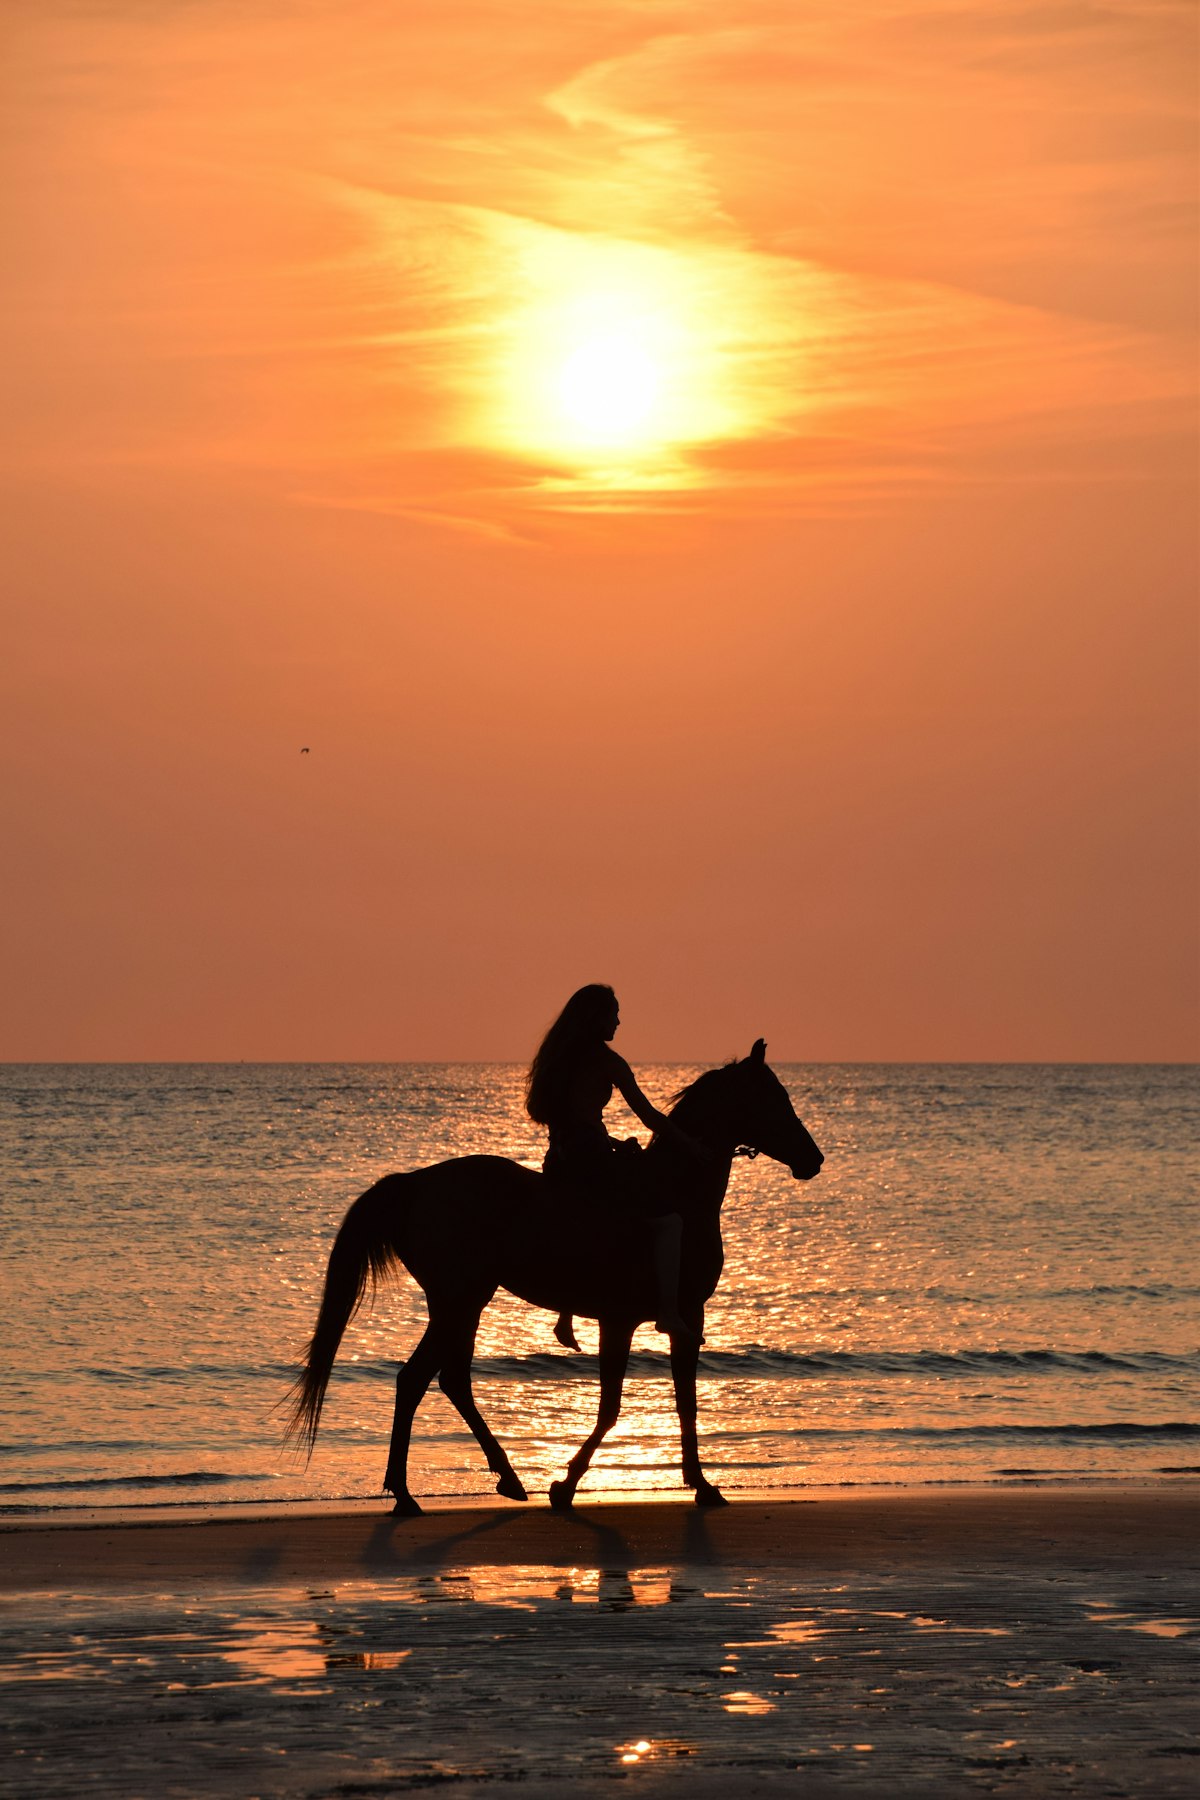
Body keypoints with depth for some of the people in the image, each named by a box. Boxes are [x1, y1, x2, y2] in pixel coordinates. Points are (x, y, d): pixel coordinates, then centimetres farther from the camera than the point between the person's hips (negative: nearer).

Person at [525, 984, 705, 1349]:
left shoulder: (556, 1057, 14)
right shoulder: (607, 1062, -8)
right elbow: (648, 1115, -6)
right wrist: (692, 1145, 5)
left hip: (559, 1165, 8)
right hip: (590, 1165, -8)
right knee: (668, 1219, -2)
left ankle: (566, 1319, 32)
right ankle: (668, 1311, -14)